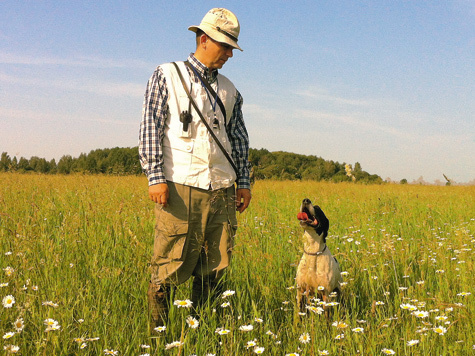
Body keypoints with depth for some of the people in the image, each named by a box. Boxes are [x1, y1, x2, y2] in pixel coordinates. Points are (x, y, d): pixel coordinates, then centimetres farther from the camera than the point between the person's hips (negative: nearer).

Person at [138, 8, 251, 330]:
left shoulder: (229, 90, 19)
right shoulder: (167, 76, 6)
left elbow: (239, 139, 22)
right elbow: (151, 128, -1)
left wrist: (244, 182, 13)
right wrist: (155, 177, -10)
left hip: (222, 191, 5)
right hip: (180, 187, -4)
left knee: (214, 269, 5)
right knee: (169, 268, -5)